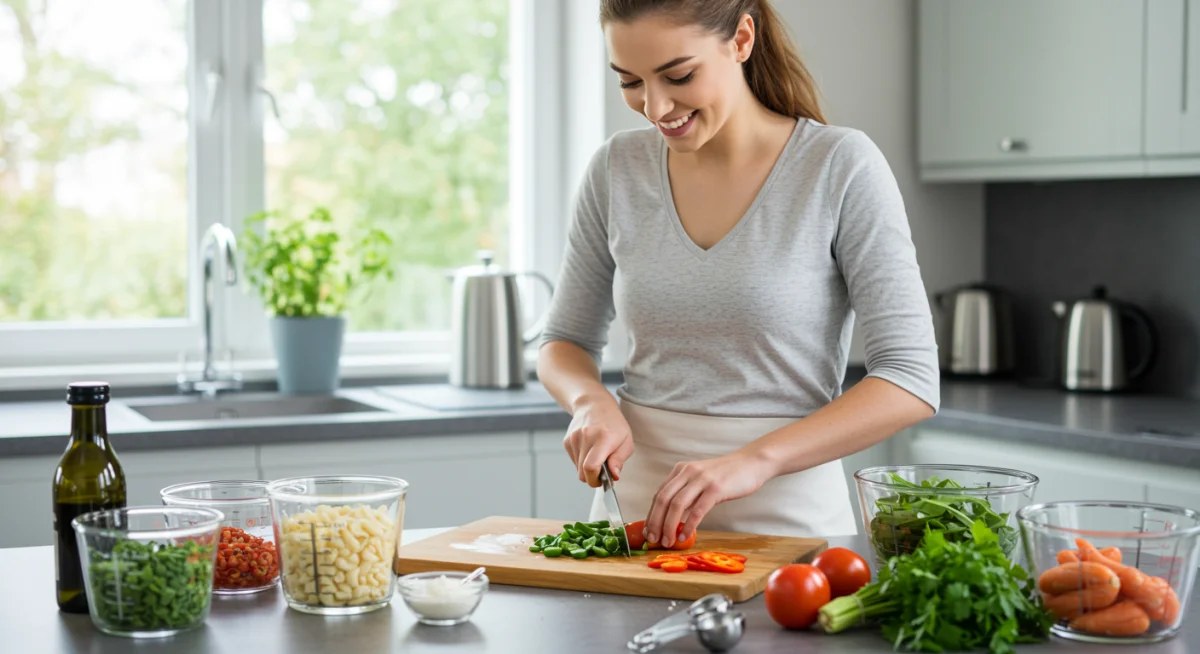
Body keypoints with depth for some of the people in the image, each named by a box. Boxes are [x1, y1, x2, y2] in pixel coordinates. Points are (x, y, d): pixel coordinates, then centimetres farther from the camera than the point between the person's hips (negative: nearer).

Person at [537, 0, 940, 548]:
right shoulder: (617, 169, 4)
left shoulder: (842, 166, -7)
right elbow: (565, 342, 15)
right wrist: (592, 401, -7)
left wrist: (755, 459, -22)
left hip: (786, 516, -3)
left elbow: (911, 382, -10)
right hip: (635, 511, 3)